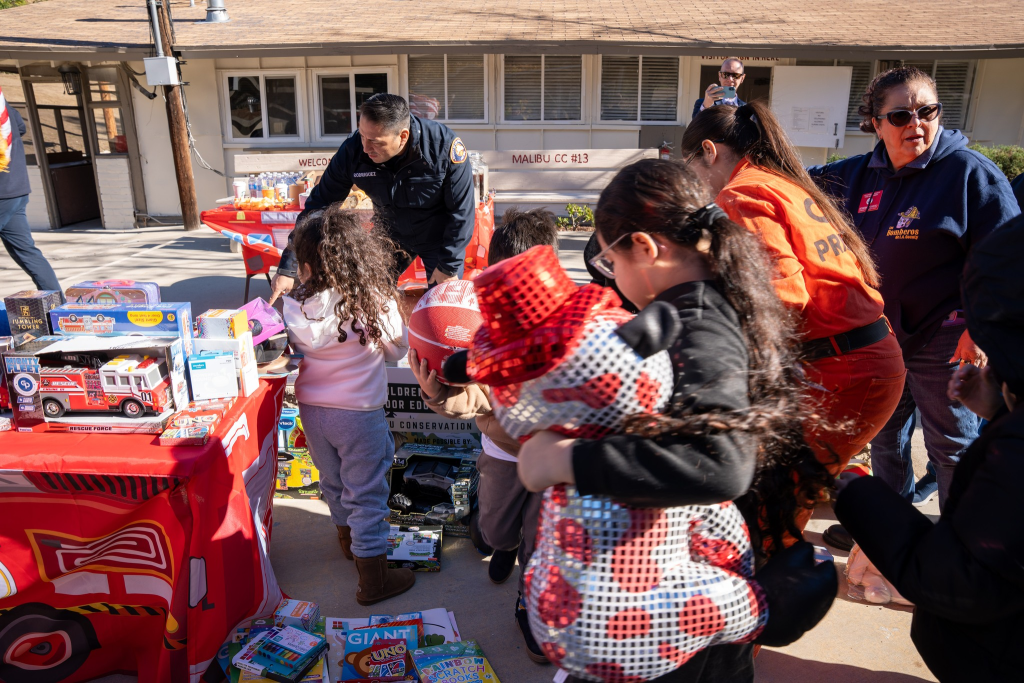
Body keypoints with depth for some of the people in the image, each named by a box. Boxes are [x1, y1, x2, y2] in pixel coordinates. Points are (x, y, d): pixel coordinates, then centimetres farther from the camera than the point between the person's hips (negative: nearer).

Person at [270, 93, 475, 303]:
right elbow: (320, 205, -16)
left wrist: (449, 266, -17)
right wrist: (288, 268, -19)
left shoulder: (443, 146, -31)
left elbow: (462, 210, -20)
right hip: (389, 234, 3)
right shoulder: (352, 151, -24)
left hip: (440, 237, -2)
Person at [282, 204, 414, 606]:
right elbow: (398, 349, -5)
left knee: (333, 482, 26)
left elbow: (292, 350, 3)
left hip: (311, 409, 4)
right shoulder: (375, 302, -20)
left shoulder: (296, 307, -12)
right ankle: (373, 579, 19)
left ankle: (348, 538, 51)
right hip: (359, 412, -4)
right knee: (367, 495, 8)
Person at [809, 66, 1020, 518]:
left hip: (943, 341, -6)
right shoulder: (862, 174, 2)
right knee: (884, 435, 22)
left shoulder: (968, 170, -13)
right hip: (878, 334, 6)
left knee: (952, 446, 7)